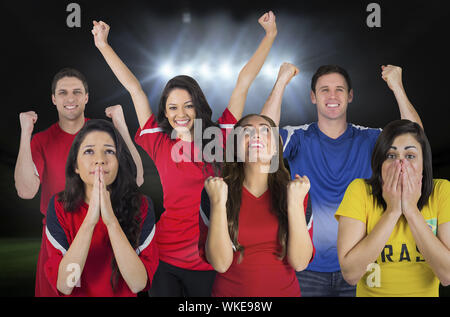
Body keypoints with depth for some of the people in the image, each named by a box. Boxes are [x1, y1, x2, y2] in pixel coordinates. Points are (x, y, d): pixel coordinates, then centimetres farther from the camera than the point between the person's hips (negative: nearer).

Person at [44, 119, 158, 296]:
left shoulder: (141, 207, -7)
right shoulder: (59, 206, -5)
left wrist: (111, 221, -23)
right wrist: (89, 220, -23)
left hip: (123, 295, 0)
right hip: (78, 295, 1)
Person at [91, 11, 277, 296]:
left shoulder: (218, 139, 0)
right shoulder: (158, 143, 0)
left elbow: (244, 82, 3)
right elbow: (134, 88, 5)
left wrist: (270, 34, 9)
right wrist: (103, 45, 12)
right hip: (164, 260, 0)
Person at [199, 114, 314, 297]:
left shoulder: (296, 191, -8)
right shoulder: (215, 191, -11)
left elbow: (300, 263, -14)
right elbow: (220, 264, -17)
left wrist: (295, 204, -23)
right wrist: (218, 203, -26)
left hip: (285, 291, 2)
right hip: (230, 292, -1)